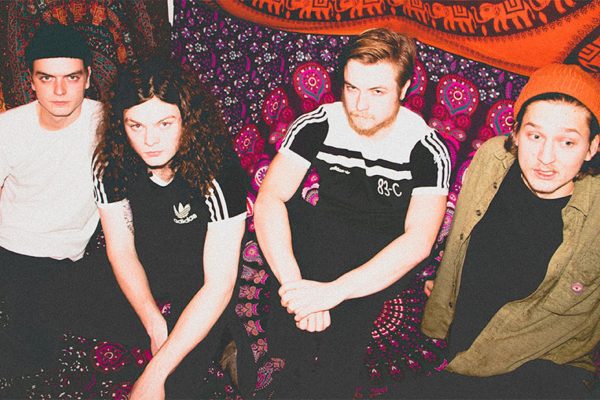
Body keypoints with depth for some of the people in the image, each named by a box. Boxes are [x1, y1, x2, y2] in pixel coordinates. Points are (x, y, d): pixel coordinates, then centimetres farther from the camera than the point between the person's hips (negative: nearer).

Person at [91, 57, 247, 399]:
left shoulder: (216, 173, -26)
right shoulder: (111, 165, -14)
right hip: (139, 285, 5)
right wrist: (155, 326, -19)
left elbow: (219, 286, -26)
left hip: (198, 293, -5)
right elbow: (122, 253, -5)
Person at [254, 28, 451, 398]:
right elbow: (269, 201, -21)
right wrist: (294, 283, -38)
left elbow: (419, 240, -30)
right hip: (323, 235, 3)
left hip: (384, 250, -3)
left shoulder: (427, 150, -19)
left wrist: (333, 290, -43)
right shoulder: (317, 126, -13)